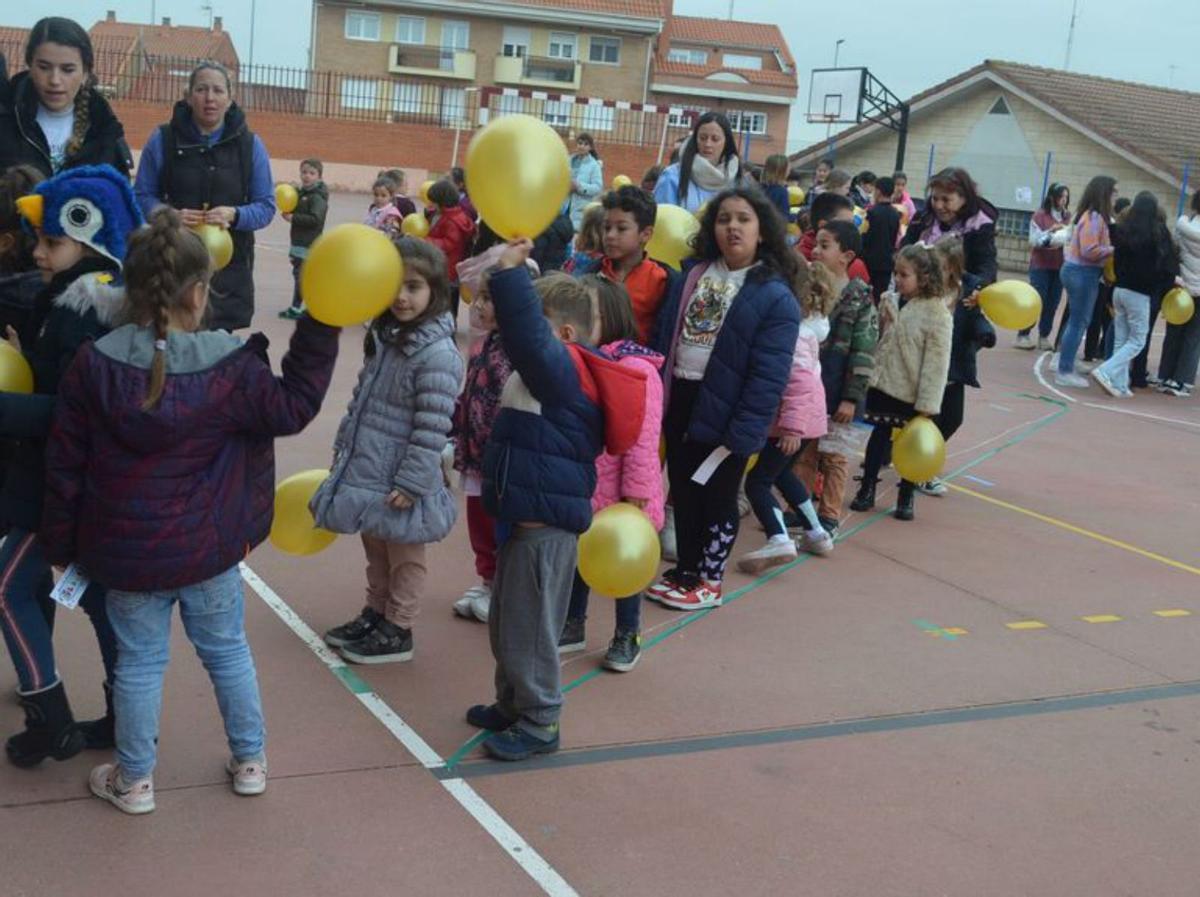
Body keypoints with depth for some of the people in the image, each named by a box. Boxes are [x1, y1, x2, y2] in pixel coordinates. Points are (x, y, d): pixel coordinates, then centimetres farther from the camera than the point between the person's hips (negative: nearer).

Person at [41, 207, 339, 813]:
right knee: (227, 649, 18)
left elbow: (65, 466, -4)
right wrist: (320, 328, -2)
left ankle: (134, 781, 29)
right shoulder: (229, 367, -16)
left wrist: (61, 543, 7)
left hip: (124, 550, 1)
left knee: (139, 660, 15)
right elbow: (292, 408, -3)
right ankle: (250, 762, 32)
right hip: (207, 547, 0)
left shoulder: (94, 365, -10)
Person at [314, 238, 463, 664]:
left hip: (399, 481, -8)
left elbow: (431, 428, -22)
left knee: (403, 556, 9)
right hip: (367, 467, 8)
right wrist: (344, 445, 18)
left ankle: (397, 631, 23)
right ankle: (375, 614, 38)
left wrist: (411, 484, -21)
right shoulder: (385, 336, 5)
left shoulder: (437, 353, -21)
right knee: (375, 548, 22)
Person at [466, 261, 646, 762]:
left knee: (528, 627, 0)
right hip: (525, 516, 11)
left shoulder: (563, 372, -20)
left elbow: (528, 337, -38)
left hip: (545, 526, -11)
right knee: (506, 622, 22)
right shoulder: (551, 375, 11)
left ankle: (539, 722, 13)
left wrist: (511, 273, -39)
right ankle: (512, 705, 37)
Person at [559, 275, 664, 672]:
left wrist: (636, 494, -21)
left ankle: (627, 637, 26)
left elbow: (643, 438, -21)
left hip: (616, 495, -6)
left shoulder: (636, 368, -19)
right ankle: (572, 625, 38)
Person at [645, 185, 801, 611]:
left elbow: (768, 376, -17)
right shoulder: (693, 272, 5)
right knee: (682, 492, 17)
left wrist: (742, 432, -21)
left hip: (723, 412, -6)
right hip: (679, 400, 6)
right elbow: (665, 334, 7)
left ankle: (709, 581, 26)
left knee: (718, 499, 10)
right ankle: (685, 570, 34)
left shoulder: (775, 297, -14)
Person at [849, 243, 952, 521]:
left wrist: (927, 404, -18)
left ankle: (906, 497, 23)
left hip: (912, 395, -5)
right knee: (879, 435, 14)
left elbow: (936, 363, -18)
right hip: (884, 385, 5)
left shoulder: (938, 315, -17)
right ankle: (866, 489, 25)